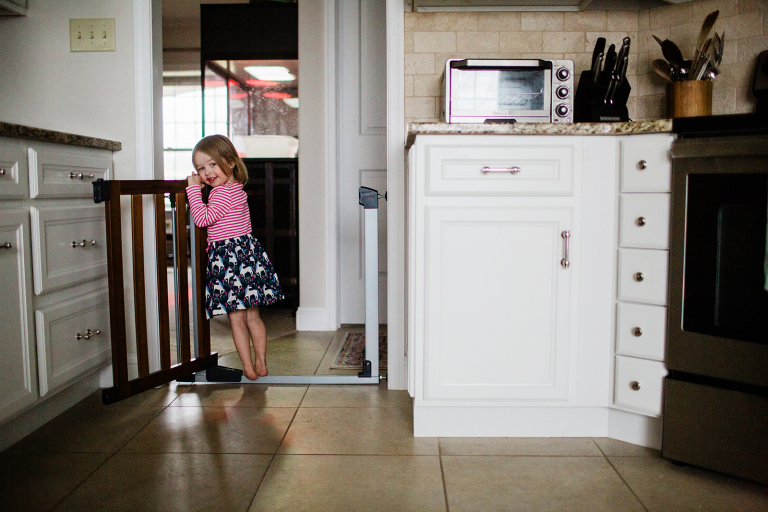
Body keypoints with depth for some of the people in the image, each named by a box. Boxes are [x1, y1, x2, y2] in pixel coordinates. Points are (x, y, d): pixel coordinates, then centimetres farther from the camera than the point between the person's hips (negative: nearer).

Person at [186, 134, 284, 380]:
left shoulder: (223, 192, -14)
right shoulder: (237, 189, 16)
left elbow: (203, 218, -18)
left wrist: (194, 188, -10)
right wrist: (196, 187, 19)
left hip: (229, 256, -9)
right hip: (248, 252, 9)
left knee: (236, 319, 1)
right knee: (252, 316, 14)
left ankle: (248, 369, 7)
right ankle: (261, 364, 21)